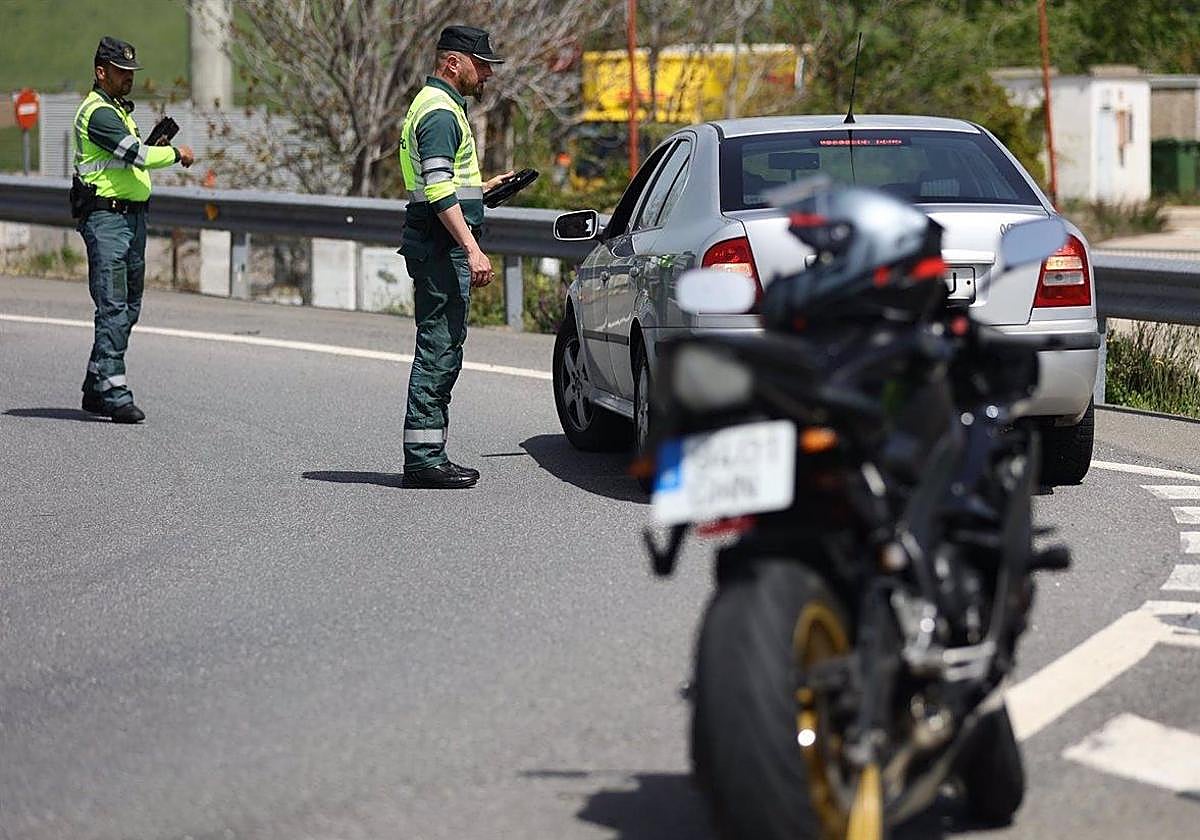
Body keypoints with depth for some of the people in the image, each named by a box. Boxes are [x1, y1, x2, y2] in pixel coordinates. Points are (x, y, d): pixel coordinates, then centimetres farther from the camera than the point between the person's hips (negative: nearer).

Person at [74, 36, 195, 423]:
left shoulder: (119, 109, 21)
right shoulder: (97, 112, -13)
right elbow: (137, 155, -21)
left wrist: (153, 147, 8)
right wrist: (176, 154, -5)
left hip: (133, 216, 10)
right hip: (106, 219, -10)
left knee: (128, 308, 11)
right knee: (113, 307, -13)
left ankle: (96, 389, 17)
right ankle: (113, 392, -15)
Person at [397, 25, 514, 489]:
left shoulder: (439, 106, 20)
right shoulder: (440, 112, -13)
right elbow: (439, 191, -22)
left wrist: (484, 186, 30)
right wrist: (472, 249, -27)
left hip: (438, 247, 11)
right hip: (441, 246, -11)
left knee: (441, 351, 12)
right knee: (439, 350, -10)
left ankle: (428, 456, 15)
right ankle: (424, 459, -9)